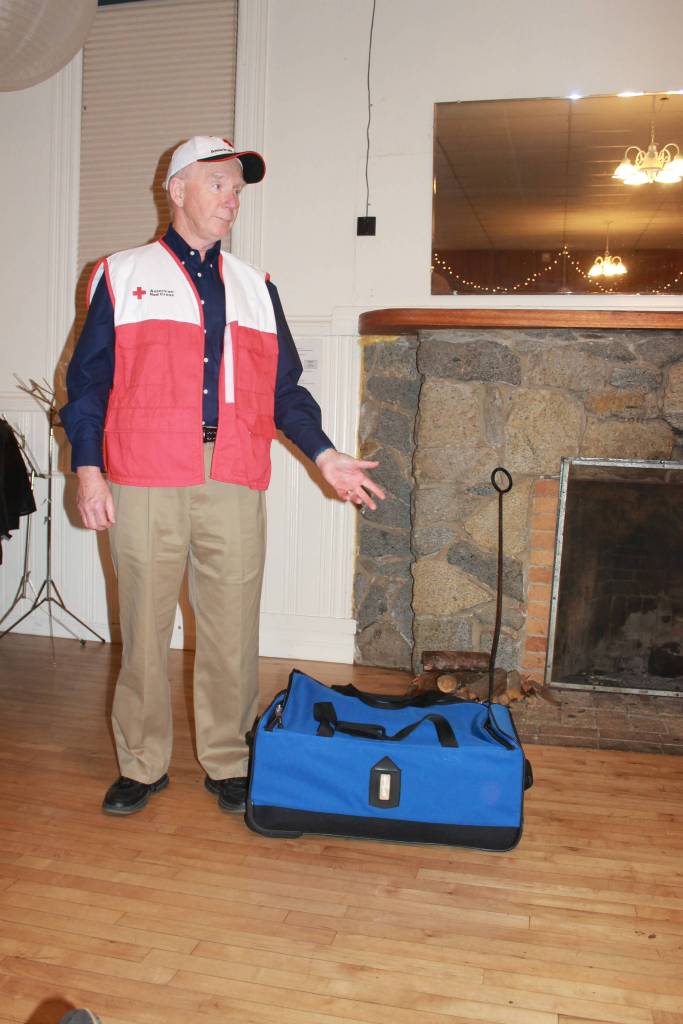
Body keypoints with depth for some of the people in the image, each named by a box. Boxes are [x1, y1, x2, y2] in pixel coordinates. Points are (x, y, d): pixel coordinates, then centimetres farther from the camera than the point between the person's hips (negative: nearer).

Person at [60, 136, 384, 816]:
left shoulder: (255, 288, 18)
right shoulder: (123, 277, 10)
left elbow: (285, 388, 17)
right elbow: (88, 378, 7)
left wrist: (323, 456, 5)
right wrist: (87, 466, -3)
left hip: (234, 489, 2)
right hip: (143, 485, -2)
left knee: (232, 633, 5)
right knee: (143, 630, 5)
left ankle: (227, 761, 21)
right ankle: (142, 764, 21)